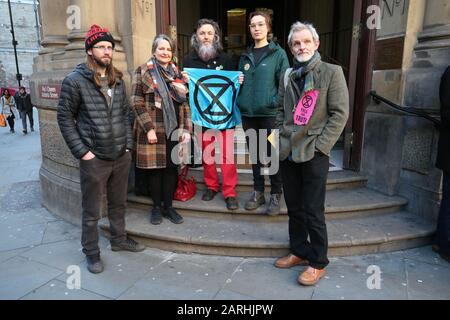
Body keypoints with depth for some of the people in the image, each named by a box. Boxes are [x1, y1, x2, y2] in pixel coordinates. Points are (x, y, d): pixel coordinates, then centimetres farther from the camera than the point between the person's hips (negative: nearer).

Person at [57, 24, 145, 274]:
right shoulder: (75, 81, -7)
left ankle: (119, 239, 38)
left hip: (121, 156, 5)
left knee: (119, 203, 19)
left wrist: (128, 145, 5)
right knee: (92, 211, 8)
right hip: (94, 159, -5)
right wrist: (82, 151, -10)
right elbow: (65, 118, -5)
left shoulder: (118, 80, 9)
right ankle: (92, 252, 25)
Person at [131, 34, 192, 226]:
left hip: (174, 130, 4)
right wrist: (149, 128, -13)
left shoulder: (178, 73, 14)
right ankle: (157, 207, 20)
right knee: (155, 168, 4)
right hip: (153, 130, -3)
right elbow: (137, 102, -6)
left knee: (172, 168, 7)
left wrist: (186, 129, 2)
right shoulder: (142, 71, 1)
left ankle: (169, 206, 21)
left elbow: (185, 103, 11)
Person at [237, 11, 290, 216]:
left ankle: (276, 195, 16)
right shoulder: (245, 56, 13)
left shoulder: (278, 54, -1)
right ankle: (258, 192, 24)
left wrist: (275, 102, -16)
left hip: (270, 114, -4)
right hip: (248, 114, 5)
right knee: (255, 155, 12)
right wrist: (240, 102, 3)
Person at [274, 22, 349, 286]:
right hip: (288, 153, 5)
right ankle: (300, 252, 31)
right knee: (294, 209, 14)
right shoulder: (287, 76, 12)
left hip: (314, 155, -5)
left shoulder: (332, 72, -3)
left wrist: (319, 147, -13)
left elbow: (340, 113, -8)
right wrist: (281, 138, 6)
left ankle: (318, 263, 18)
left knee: (313, 213, 1)